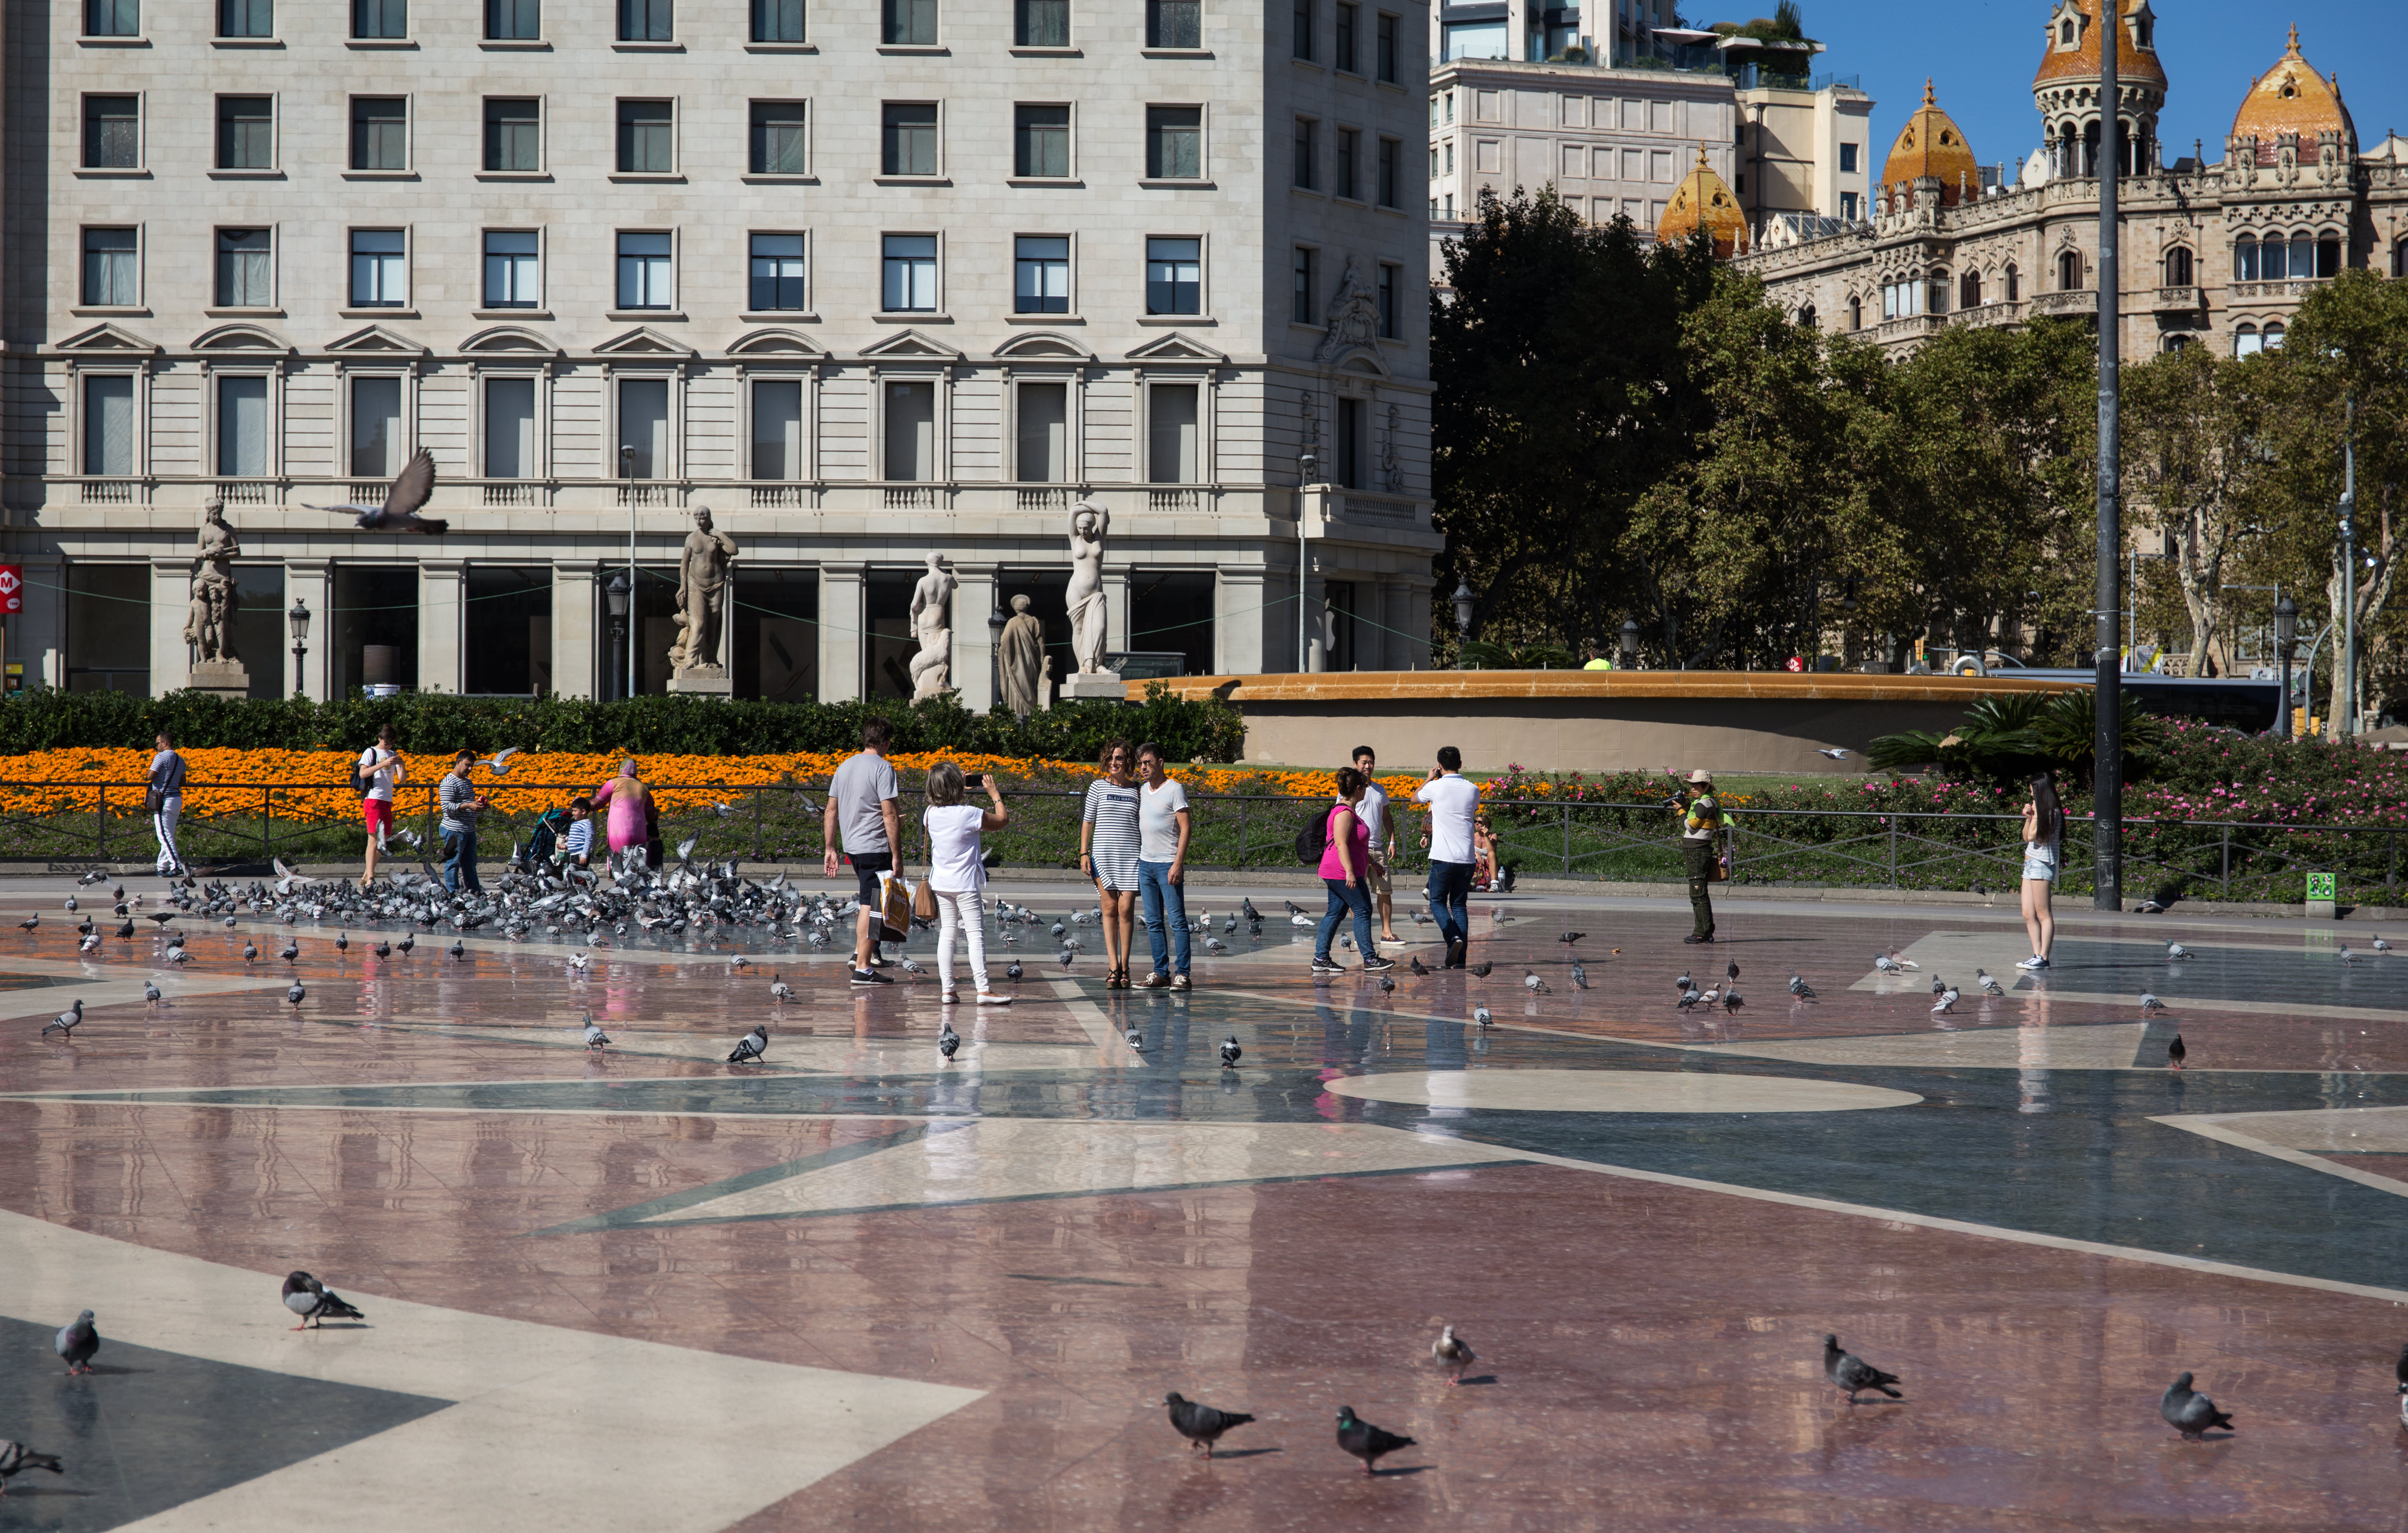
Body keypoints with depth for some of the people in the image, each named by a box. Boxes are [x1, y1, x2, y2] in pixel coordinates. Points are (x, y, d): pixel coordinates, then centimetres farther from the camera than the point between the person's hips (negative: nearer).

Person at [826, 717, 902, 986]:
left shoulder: (845, 767, 12)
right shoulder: (883, 768, -11)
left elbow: (831, 811, 14)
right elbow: (890, 814, -16)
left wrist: (831, 849, 19)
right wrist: (896, 855, -14)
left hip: (852, 847, 8)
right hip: (876, 847, -8)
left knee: (871, 902, 22)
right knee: (872, 906, -5)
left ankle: (861, 952, 18)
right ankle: (863, 968, -5)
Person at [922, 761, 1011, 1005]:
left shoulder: (931, 814, -1)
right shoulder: (969, 814, -17)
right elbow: (1003, 820, -4)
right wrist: (995, 794, 8)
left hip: (940, 883, 6)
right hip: (965, 884, -6)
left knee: (946, 934, 8)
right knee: (976, 933, -5)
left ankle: (948, 989, 5)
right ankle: (983, 989, -10)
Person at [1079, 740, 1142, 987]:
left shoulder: (1137, 791, 9)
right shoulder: (1098, 788, 7)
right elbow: (1087, 822, 10)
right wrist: (1084, 853, 2)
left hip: (1131, 856, 0)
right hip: (1103, 855, 0)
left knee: (1126, 909, -6)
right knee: (1109, 909, -4)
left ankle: (1124, 968, 2)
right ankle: (1113, 968, -4)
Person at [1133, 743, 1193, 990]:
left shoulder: (1174, 790, -7)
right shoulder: (1141, 790, 13)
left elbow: (1186, 828, -11)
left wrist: (1178, 863, -18)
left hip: (1168, 865, -7)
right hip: (1145, 863, 7)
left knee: (1177, 921, -7)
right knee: (1154, 923, 7)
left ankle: (1182, 974, -7)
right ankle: (1161, 973, 10)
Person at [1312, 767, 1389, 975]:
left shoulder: (1348, 811, 18)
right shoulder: (1344, 813, -16)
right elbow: (1340, 843, -24)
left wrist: (1370, 862, 37)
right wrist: (1350, 872, -29)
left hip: (1336, 873, 11)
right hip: (1343, 872, -11)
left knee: (1335, 913, 9)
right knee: (1363, 911, -6)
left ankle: (1320, 958, 8)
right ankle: (1370, 959, -5)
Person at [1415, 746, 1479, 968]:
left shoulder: (1435, 787, -6)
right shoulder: (1473, 789, 3)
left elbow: (1414, 798, 16)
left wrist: (1430, 778, 31)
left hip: (1443, 857, -4)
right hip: (1467, 858, 4)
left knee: (1437, 902, 8)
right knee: (1459, 905, 10)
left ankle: (1454, 939, -17)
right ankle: (1460, 957, 3)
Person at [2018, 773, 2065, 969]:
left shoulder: (2053, 813, -11)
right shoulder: (2041, 811, 17)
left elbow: (2032, 836, -16)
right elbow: (2026, 837, 19)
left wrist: (2035, 815, -6)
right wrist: (2028, 818, 6)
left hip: (2042, 863, -10)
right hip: (2030, 864, 10)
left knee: (2043, 914, -8)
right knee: (2028, 915, 7)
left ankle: (2043, 958, -8)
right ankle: (2037, 956, 8)